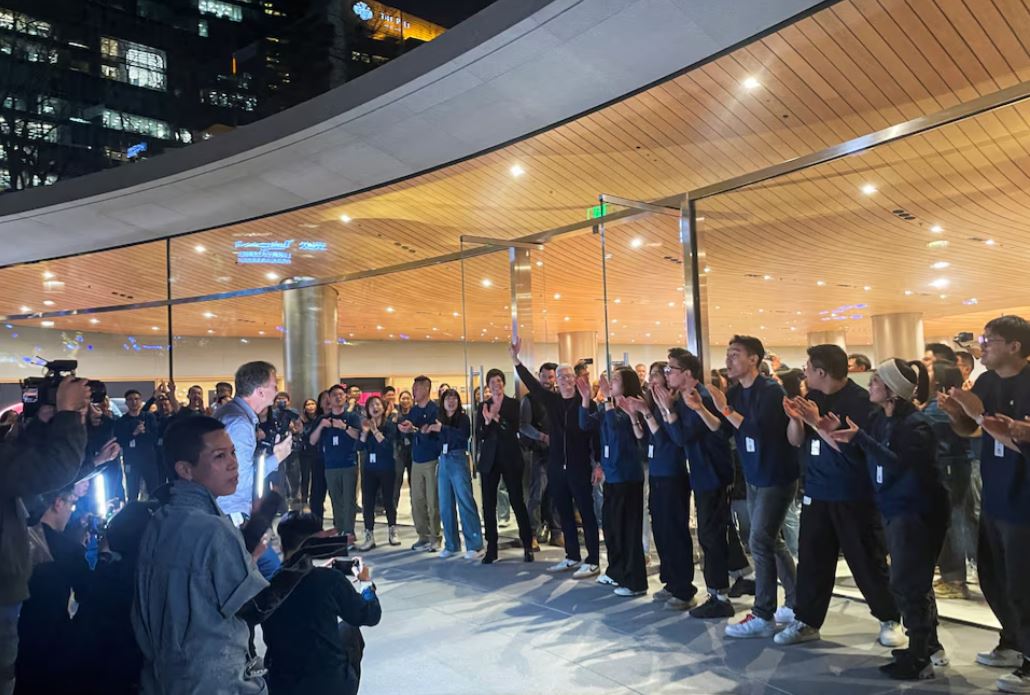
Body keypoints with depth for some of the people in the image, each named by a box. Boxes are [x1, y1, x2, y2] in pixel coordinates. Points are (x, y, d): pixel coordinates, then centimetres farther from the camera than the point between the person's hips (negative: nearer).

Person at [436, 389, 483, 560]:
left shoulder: (463, 417, 0)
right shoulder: (440, 419, 13)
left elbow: (464, 434, -18)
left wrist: (443, 428, -18)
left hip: (458, 459, -5)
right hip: (443, 461, 5)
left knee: (465, 501, -9)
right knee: (445, 505, 6)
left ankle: (475, 546, -6)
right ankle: (451, 545, 17)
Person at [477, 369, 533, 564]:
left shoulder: (513, 403, -1)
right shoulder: (483, 406, 7)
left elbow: (514, 429, -13)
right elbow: (479, 435, 1)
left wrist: (497, 417, -24)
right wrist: (486, 421, -16)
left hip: (510, 458, -3)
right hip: (489, 459, 3)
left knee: (517, 501, 1)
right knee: (488, 504, 4)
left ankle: (528, 546, 11)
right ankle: (491, 548, 13)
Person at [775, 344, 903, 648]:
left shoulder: (860, 400, -14)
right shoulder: (812, 397, 6)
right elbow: (796, 440, 7)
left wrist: (815, 421, -25)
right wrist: (795, 417, -12)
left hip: (855, 495, -6)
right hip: (817, 491, 6)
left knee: (867, 560, 5)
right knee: (811, 559, 9)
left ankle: (890, 619, 24)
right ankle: (806, 621, 19)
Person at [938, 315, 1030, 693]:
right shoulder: (986, 381, 5)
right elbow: (968, 430, 13)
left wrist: (981, 413, -28)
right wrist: (955, 412, -7)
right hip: (994, 498, 8)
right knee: (992, 578, 18)